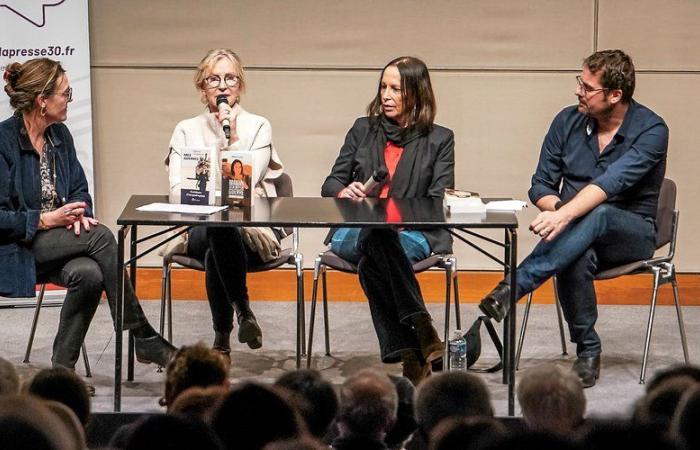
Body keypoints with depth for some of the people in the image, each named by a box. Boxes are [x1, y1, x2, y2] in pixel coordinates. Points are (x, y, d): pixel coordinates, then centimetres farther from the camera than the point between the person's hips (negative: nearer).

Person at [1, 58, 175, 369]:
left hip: (58, 241, 6)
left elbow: (80, 188, 17)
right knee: (101, 236, -27)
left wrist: (79, 212, -7)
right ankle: (142, 338, -22)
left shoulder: (60, 135, 8)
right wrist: (46, 219, -20)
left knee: (89, 273, -30)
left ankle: (63, 367, -18)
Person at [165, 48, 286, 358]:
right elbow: (177, 191, 0)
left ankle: (222, 339, -22)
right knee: (215, 233, -37)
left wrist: (232, 139, -10)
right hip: (200, 229, 1)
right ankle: (243, 311, -22)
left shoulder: (258, 127, 9)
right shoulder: (186, 130, 13)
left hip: (255, 230, -1)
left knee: (216, 254, -36)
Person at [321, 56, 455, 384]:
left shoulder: (439, 140, 14)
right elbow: (330, 185, 18)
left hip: (412, 234, -2)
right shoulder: (363, 130, 21)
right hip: (353, 232, 2)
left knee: (371, 264, -38)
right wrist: (344, 192, -8)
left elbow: (439, 203, 4)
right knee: (375, 238, -39)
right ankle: (422, 330, -47)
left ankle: (410, 356, -42)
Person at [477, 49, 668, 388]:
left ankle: (512, 288, -45)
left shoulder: (650, 130, -12)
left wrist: (565, 214, -43)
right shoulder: (568, 121, 3)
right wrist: (558, 209, -17)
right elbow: (541, 186, 7)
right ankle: (588, 352, -21)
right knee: (577, 257, -36)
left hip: (631, 234, -3)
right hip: (579, 231, 3)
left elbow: (612, 182, -29)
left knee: (599, 215, -39)